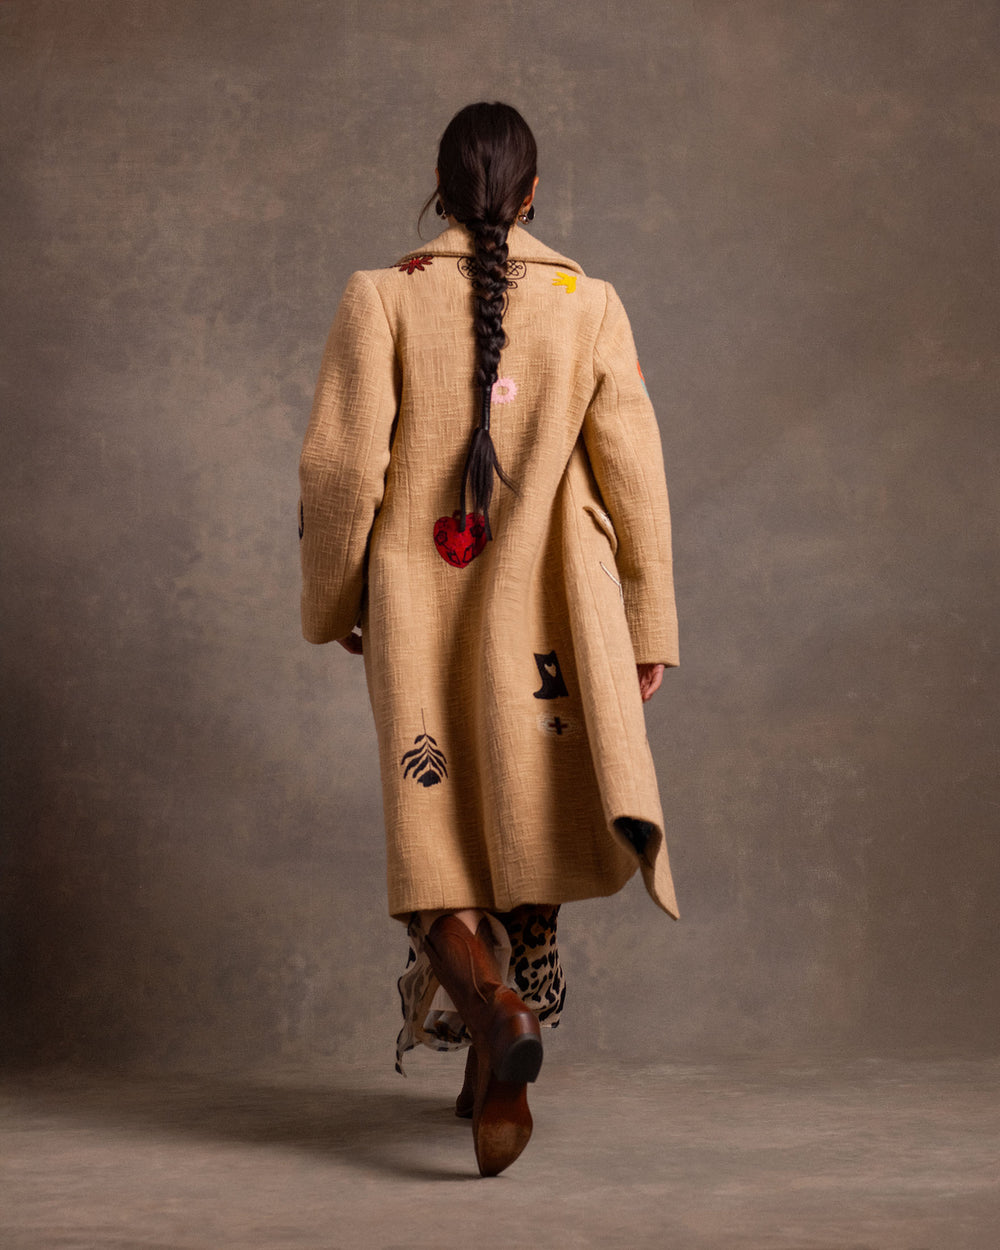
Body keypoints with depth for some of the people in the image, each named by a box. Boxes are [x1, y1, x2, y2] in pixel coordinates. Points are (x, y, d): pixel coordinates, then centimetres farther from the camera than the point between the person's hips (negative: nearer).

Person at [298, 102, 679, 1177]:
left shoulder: (381, 296, -1)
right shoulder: (586, 302, 2)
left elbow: (341, 464, -6)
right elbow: (632, 473, 0)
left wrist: (331, 602, 7)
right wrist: (648, 628, 7)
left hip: (418, 612, -1)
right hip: (546, 620, 1)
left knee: (435, 842, 5)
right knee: (527, 837, 15)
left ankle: (492, 1006, -23)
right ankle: (493, 1064, 19)